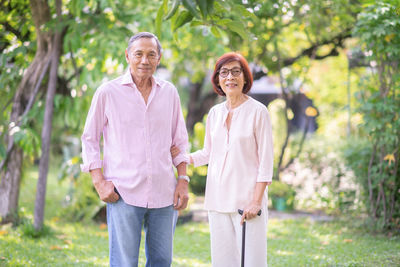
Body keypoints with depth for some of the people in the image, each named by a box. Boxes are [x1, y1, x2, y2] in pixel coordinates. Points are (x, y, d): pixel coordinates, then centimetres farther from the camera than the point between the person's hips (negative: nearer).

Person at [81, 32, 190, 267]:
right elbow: (89, 139, 4)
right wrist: (99, 182, -6)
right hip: (124, 194, -3)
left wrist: (183, 180, 6)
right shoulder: (108, 92, 0)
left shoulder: (169, 92, 10)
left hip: (164, 194, 4)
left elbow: (179, 140, 16)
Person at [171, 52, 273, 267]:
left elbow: (265, 161, -6)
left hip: (247, 200, -5)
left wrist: (256, 201, -12)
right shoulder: (215, 113, 11)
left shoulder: (258, 111, -4)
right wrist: (182, 157, 5)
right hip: (218, 199, 5)